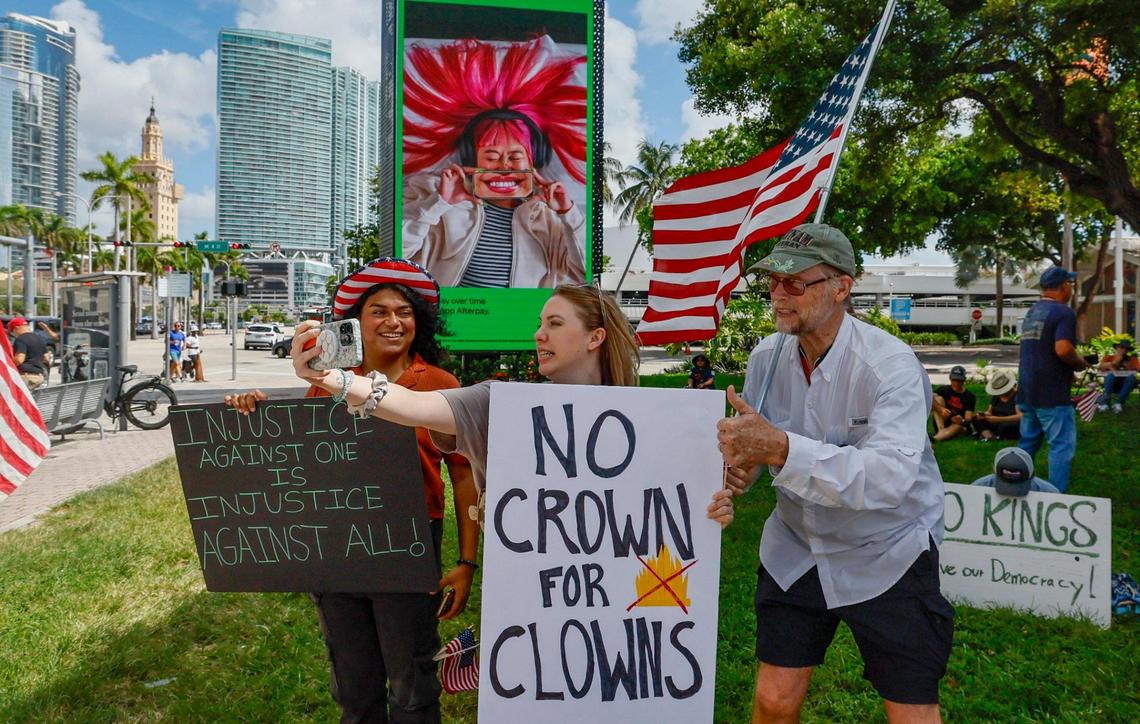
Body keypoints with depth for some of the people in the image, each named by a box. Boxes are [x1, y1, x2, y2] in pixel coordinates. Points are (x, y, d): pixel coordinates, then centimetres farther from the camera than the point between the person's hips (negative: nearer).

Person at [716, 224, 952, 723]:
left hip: (886, 556, -4)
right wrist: (740, 465, -20)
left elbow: (891, 476, -35)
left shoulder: (889, 364, -22)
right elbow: (756, 444, 5)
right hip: (795, 549, 4)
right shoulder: (767, 356, -6)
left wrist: (780, 448, -45)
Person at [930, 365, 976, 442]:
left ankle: (935, 439, -61)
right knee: (938, 398, -15)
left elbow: (968, 417, -12)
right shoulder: (944, 389, 5)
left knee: (958, 426, -37)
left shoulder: (970, 397, 1)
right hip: (942, 424, 1)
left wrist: (962, 421, -37)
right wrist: (941, 409, -33)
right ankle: (941, 430, -32)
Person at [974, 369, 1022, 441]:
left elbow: (1021, 416, -25)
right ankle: (987, 433, -29)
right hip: (998, 424, 7)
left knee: (1005, 427, -40)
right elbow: (989, 412, 11)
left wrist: (999, 419, -30)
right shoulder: (996, 396, 8)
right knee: (976, 419, -8)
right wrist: (983, 415, -14)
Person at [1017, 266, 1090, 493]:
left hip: (1027, 390, 8)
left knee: (1028, 441, 17)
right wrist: (1081, 363, -6)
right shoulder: (1063, 312, -13)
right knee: (1062, 444, -3)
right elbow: (1063, 349, -25)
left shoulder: (1031, 312, 14)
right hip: (1052, 393, -8)